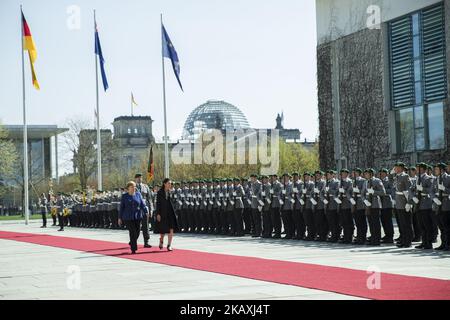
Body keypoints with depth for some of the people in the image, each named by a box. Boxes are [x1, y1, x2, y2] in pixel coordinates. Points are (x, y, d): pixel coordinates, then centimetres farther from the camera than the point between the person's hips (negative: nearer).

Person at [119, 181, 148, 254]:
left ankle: (132, 243, 33)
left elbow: (142, 204, 4)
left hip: (137, 217, 3)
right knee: (132, 232, -9)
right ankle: (133, 249, -2)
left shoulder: (138, 195, 8)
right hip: (128, 217, -3)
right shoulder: (124, 196, 3)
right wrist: (120, 218, 5)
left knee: (137, 232, 4)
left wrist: (146, 211, -14)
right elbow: (121, 207, 5)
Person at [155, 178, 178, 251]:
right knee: (162, 230, 9)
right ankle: (161, 242, 37)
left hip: (170, 212, 2)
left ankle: (169, 245, -7)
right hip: (162, 212, -2)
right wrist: (158, 214, -11)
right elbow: (157, 203, -5)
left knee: (171, 229, -10)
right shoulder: (160, 192, -5)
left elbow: (172, 201, 8)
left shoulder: (170, 192, 5)